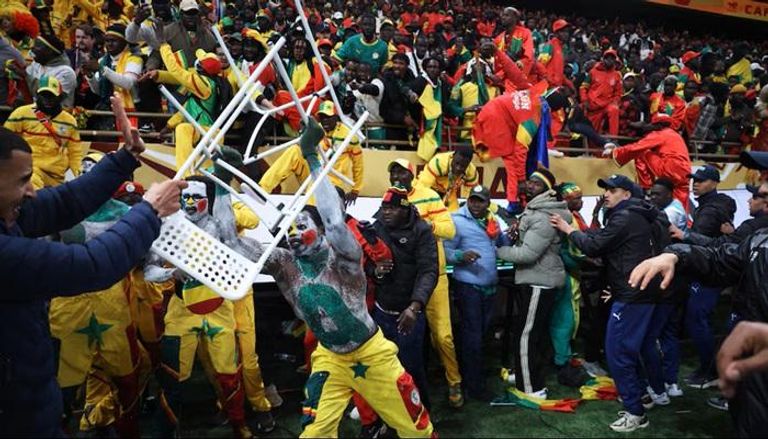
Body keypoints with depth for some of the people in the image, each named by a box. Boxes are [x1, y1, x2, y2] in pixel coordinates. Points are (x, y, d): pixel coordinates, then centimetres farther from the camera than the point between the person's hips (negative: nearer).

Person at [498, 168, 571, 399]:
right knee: (533, 333, 21)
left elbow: (527, 254, -25)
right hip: (534, 280, 11)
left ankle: (532, 389, 5)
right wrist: (517, 231, -1)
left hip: (539, 283, -11)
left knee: (525, 336, -5)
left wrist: (498, 250, -13)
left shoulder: (544, 217, -21)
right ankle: (530, 377, 35)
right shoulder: (534, 211, 13)